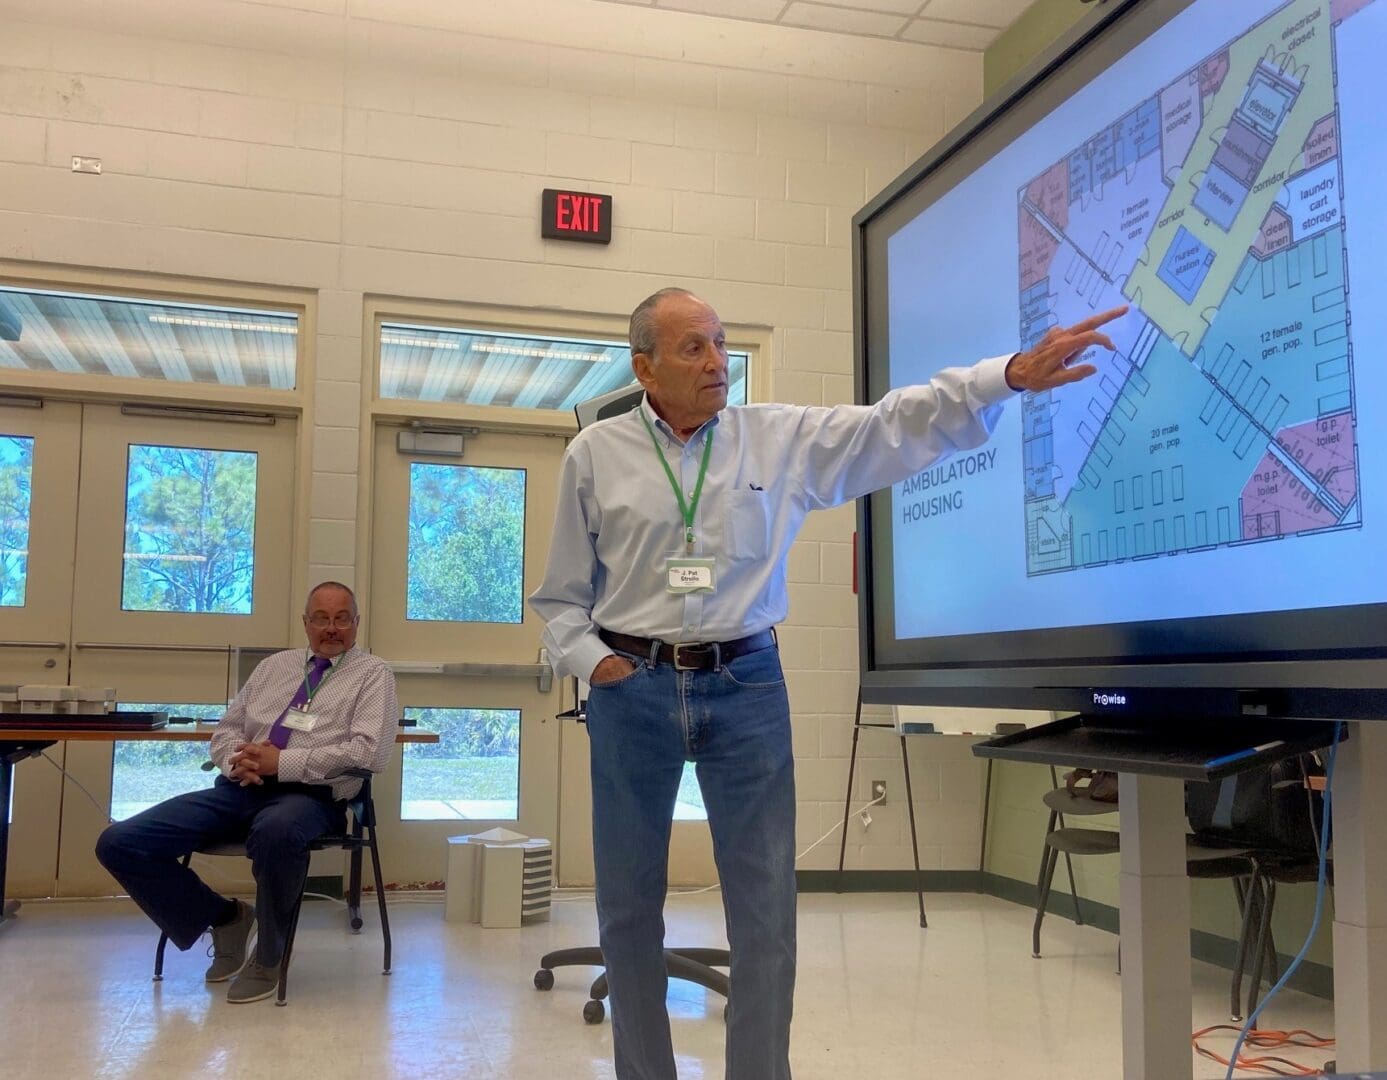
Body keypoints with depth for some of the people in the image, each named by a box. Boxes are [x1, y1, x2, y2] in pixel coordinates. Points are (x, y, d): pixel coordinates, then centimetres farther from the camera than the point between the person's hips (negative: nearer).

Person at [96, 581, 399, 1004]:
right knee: (119, 843, -10)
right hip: (241, 789, 6)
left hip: (309, 794, -6)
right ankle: (225, 918, 11)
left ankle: (268, 957, -14)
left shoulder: (373, 673, 6)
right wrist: (236, 760, -3)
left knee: (276, 832, -43)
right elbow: (225, 730, 22)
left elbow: (370, 751, -9)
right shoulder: (274, 666, 23)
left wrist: (284, 762, -14)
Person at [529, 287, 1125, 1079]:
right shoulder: (595, 455, 3)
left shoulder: (784, 438, 3)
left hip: (746, 686, 0)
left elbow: (899, 424, -4)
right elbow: (561, 596, 9)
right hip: (632, 690, 1)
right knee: (629, 907, 10)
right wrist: (590, 661, -7)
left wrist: (1011, 374, -14)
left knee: (765, 910, 3)